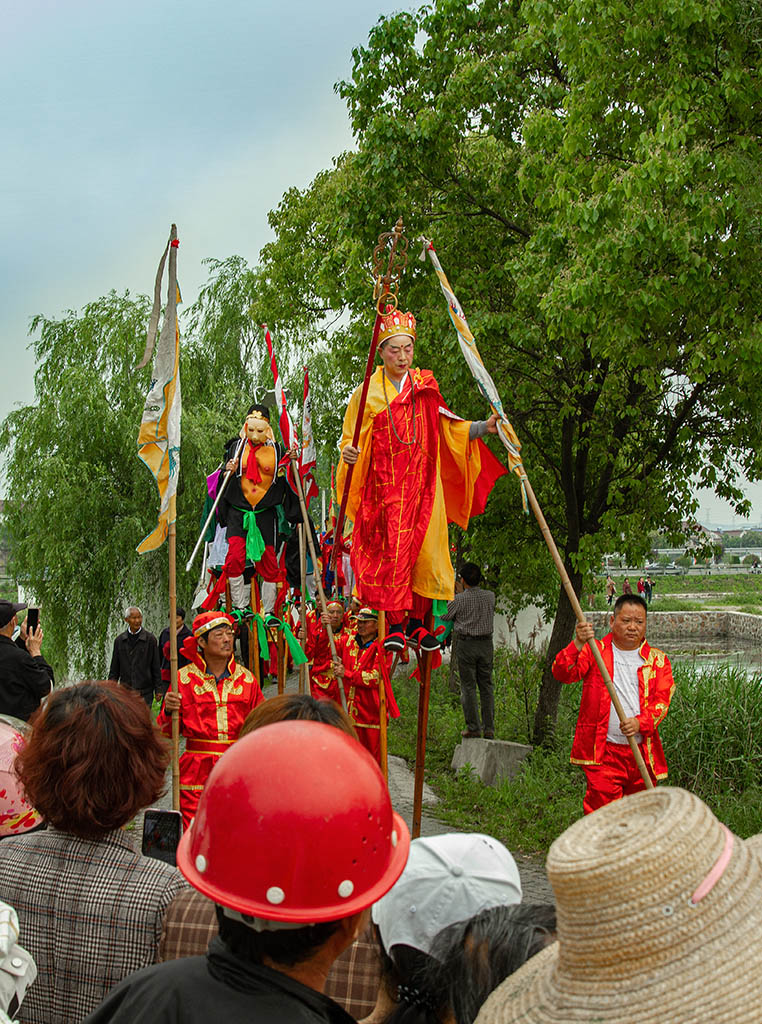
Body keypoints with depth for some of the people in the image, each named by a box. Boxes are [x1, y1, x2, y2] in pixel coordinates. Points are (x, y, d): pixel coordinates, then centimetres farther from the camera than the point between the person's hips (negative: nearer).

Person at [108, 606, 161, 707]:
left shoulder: (150, 639, 0)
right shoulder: (119, 640, 8)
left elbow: (156, 667, 2)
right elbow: (114, 669, 13)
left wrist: (158, 690, 0)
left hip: (145, 693, -2)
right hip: (125, 691, 2)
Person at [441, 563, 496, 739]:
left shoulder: (459, 599, -11)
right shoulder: (490, 596, 1)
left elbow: (444, 617, 0)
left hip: (466, 644, -4)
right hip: (486, 643, 4)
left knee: (468, 687, 2)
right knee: (486, 685, 9)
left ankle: (473, 728, 0)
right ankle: (489, 728, 9)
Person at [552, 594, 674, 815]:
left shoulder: (657, 660, 12)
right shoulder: (595, 651, 6)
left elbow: (662, 700, 1)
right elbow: (562, 673, -9)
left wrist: (641, 722, -18)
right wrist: (578, 644, -27)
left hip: (643, 753, 3)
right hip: (603, 752, -3)